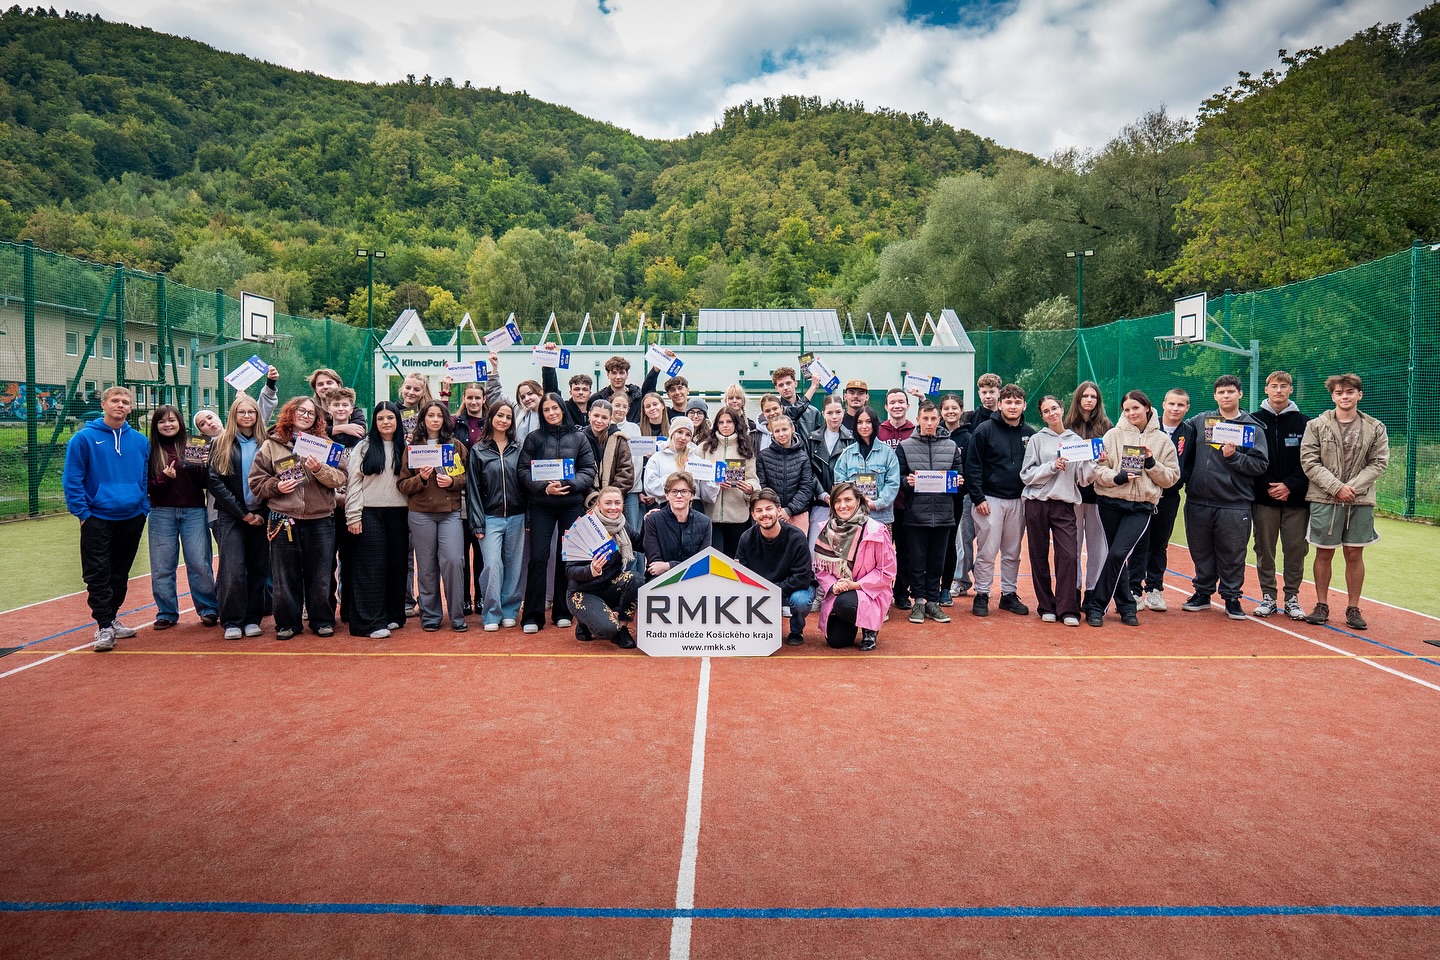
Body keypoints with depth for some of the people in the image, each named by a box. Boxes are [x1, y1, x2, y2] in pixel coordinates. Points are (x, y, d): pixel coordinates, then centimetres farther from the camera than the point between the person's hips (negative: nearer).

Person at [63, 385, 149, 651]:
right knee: (98, 576, -3)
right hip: (98, 519, -4)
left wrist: (144, 507, 3)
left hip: (132, 519, 4)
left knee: (120, 574, 14)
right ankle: (104, 626, 2)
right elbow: (71, 479, -5)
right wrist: (82, 512, -9)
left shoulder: (140, 441, 6)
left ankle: (112, 618, 27)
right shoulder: (84, 438, -5)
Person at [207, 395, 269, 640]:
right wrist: (243, 513, -10)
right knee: (233, 569, -10)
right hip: (231, 516, -2)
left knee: (258, 568, 4)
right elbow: (215, 482, -4)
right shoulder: (222, 445, 3)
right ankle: (232, 622, 0)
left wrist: (261, 512, -9)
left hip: (260, 515, 2)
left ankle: (252, 619, 13)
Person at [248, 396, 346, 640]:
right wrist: (276, 486, -10)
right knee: (285, 576, 8)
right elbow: (256, 480, 8)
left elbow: (339, 478, -4)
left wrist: (319, 469, -21)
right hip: (283, 520, 0)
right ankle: (287, 623, 21)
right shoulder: (271, 445, 6)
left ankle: (322, 621, 21)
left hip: (320, 519, 0)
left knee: (320, 576, 8)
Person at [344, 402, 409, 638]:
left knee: (397, 564, 6)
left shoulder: (404, 448, 9)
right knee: (371, 566, -4)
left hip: (398, 513, 3)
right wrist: (353, 516, -8)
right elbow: (352, 482, -2)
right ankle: (371, 621, -2)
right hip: (370, 513, -3)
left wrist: (411, 513, -3)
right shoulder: (364, 447, 2)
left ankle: (392, 615, 16)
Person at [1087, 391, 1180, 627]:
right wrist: (1116, 477, -20)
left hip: (1141, 507, -1)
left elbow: (1171, 478, 6)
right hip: (1110, 503, 1)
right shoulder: (1113, 435, 3)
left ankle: (1096, 606, -3)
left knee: (1118, 554, -15)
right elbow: (1098, 467, -3)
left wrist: (1152, 464, -9)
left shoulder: (1162, 440, 7)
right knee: (1116, 555, 6)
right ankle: (1126, 605, 21)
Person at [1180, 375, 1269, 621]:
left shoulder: (1253, 427, 2)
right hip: (1198, 502, 3)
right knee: (1201, 552, 12)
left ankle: (1231, 596, 18)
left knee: (1232, 555, 4)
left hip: (1235, 505, -2)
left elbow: (1261, 464, -3)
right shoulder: (1200, 420, 9)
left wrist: (1234, 456, -17)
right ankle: (1202, 593, 25)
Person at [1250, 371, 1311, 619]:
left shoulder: (1304, 423, 5)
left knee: (1296, 550, 3)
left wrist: (1291, 486, -11)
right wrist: (1266, 487, -10)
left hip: (1296, 499, 0)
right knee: (1264, 550, 4)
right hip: (1263, 498, 0)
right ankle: (1268, 597, 15)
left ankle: (1291, 598, 14)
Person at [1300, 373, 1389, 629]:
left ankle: (1353, 608, 16)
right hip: (1324, 500, -1)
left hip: (1360, 501, 1)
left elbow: (1379, 463, 1)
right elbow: (1309, 462, -5)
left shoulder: (1375, 428, 5)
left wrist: (1353, 487, -12)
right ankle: (1321, 605, 17)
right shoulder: (1317, 425, 0)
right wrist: (1336, 487, -13)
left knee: (1354, 554, 6)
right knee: (1324, 553, 6)